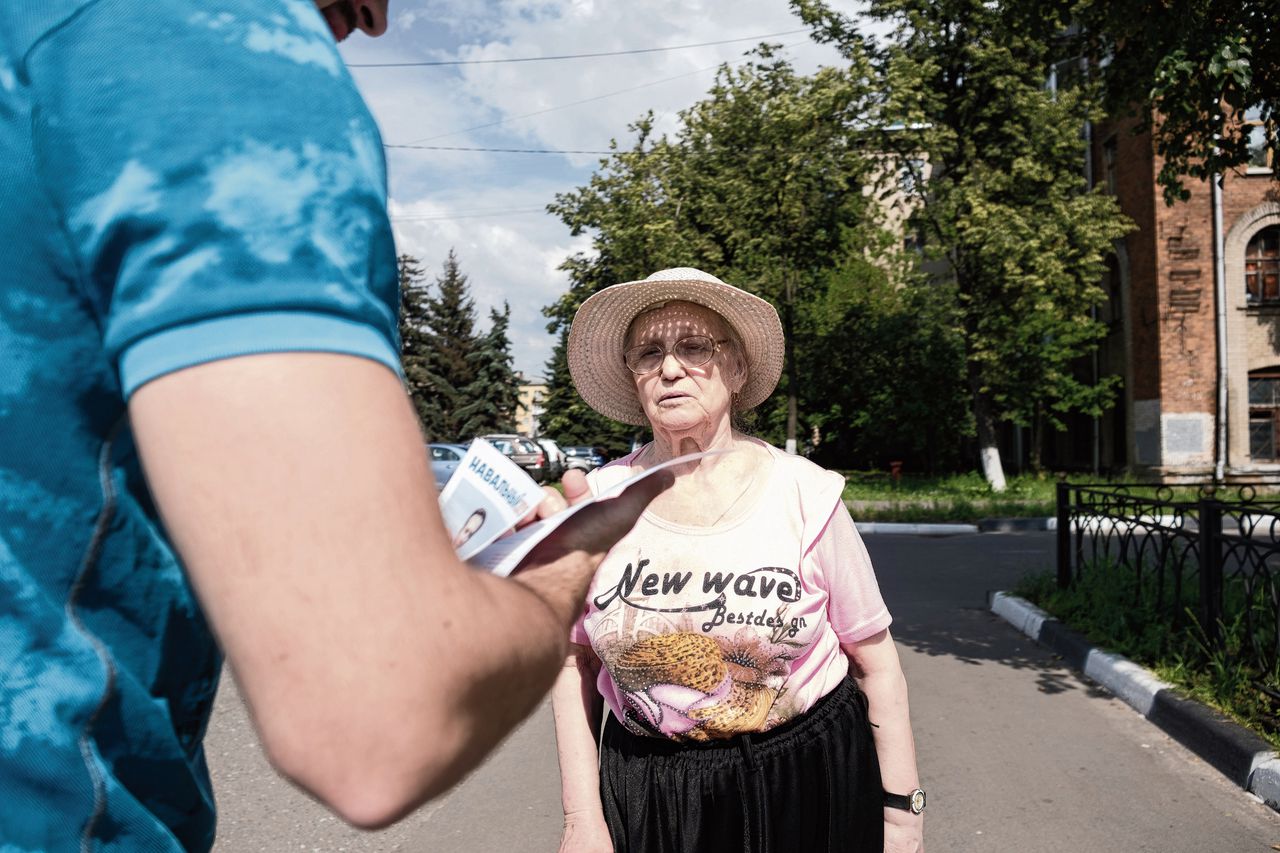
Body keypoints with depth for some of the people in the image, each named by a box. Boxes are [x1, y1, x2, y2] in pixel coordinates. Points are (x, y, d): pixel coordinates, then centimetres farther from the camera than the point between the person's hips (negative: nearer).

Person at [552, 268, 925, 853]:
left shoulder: (804, 494, -11)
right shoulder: (598, 500, -7)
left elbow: (875, 663, -4)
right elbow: (575, 662, 1)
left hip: (807, 787, -1)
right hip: (646, 798, 1)